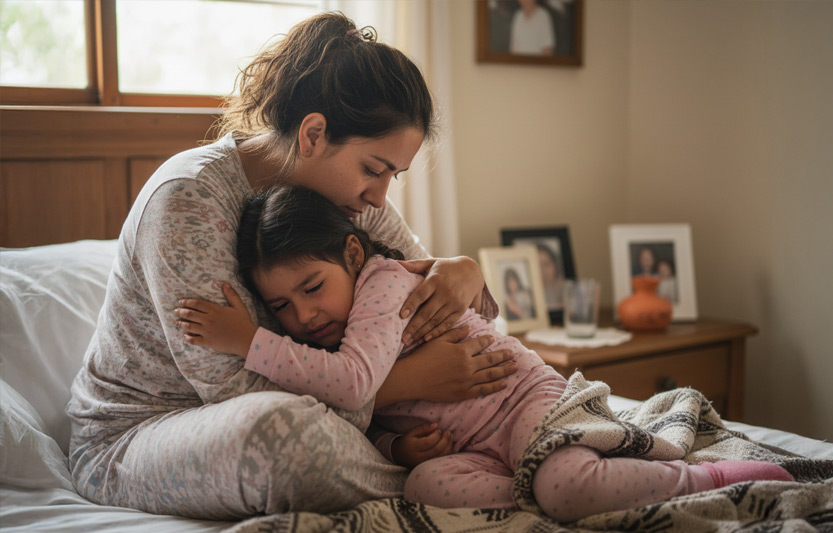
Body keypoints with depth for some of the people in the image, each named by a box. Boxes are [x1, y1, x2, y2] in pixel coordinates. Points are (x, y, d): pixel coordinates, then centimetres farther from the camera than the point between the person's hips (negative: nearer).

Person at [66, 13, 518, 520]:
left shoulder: (353, 198, -3)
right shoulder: (187, 198, -26)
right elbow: (235, 389, -29)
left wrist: (464, 272, -20)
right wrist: (408, 381, -32)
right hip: (132, 437, -6)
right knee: (281, 423, -40)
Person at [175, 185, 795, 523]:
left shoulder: (385, 283, -20)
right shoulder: (316, 341, 5)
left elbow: (352, 381, -36)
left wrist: (251, 343, -33)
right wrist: (393, 446, -13)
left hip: (522, 397, -6)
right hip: (462, 447, 6)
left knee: (565, 485, -34)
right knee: (429, 486, -28)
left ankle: (713, 475, -10)